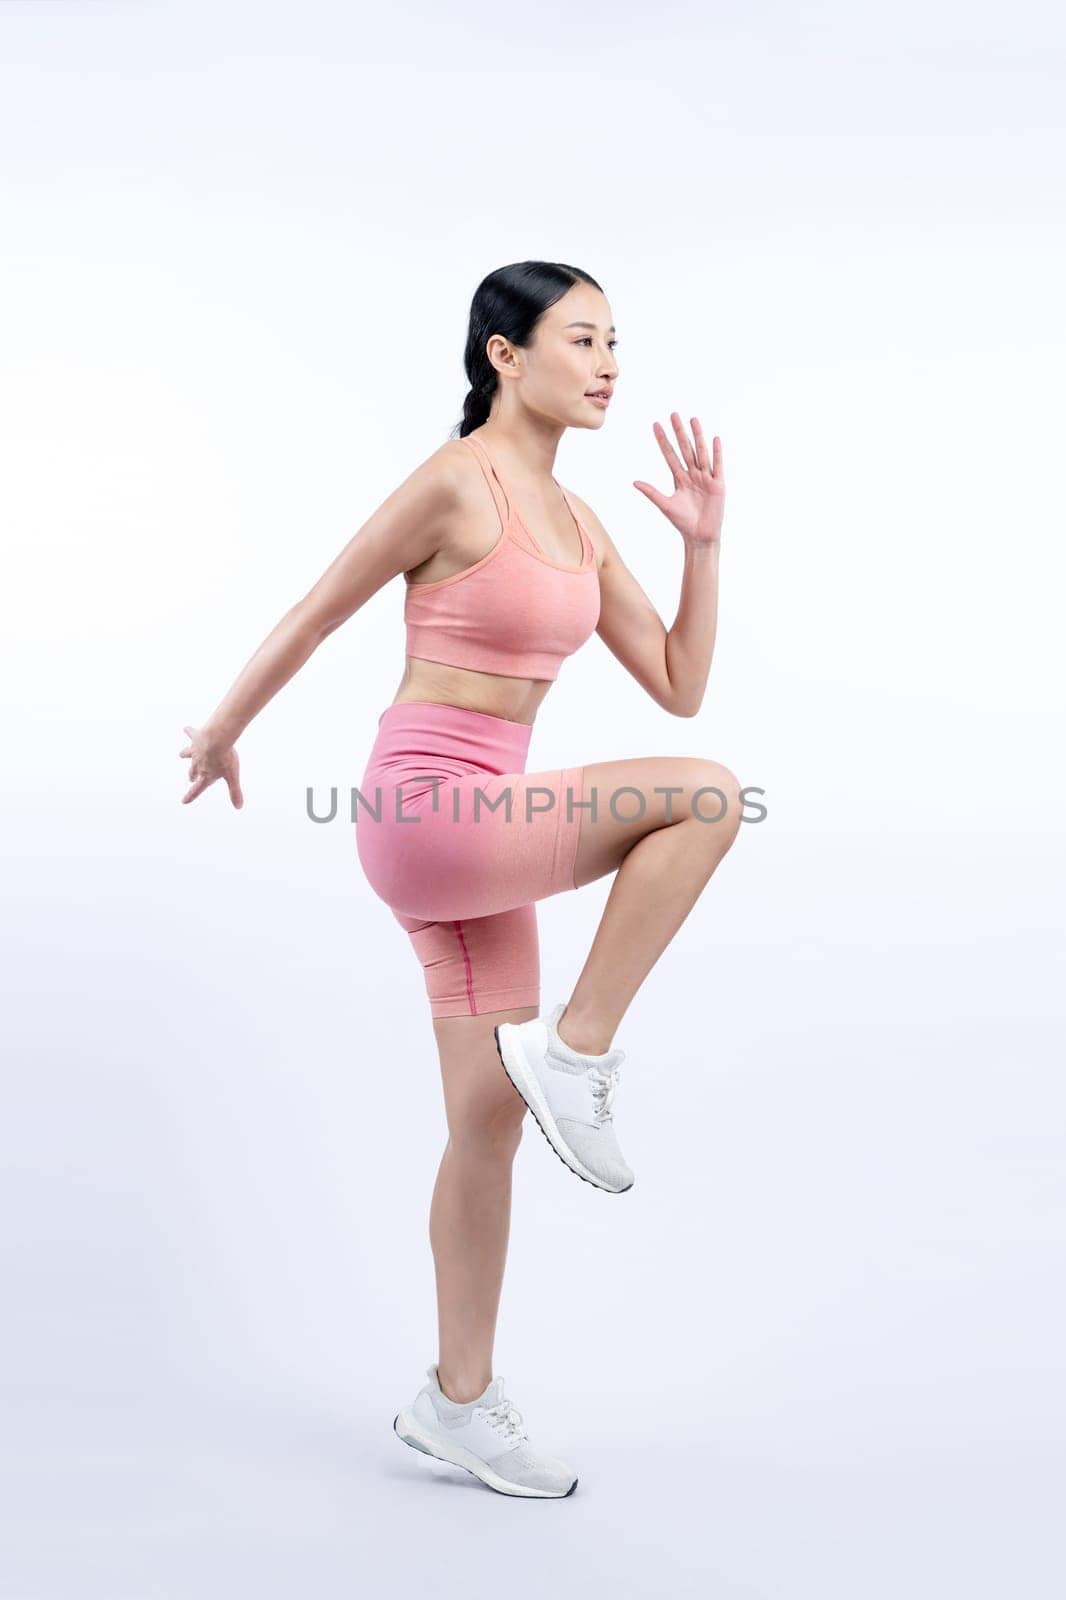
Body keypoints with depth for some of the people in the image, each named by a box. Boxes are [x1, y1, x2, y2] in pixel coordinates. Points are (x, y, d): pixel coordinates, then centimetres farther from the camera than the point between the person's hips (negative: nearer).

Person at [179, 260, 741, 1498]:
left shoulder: (575, 521, 13)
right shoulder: (453, 483, -12)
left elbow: (678, 687, 11)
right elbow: (311, 619, -3)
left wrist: (701, 543, 3)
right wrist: (221, 737, 8)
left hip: (482, 826, 8)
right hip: (427, 807, -8)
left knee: (490, 1116, 10)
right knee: (706, 794, -20)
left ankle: (458, 1401, 23)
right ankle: (575, 1049, -8)